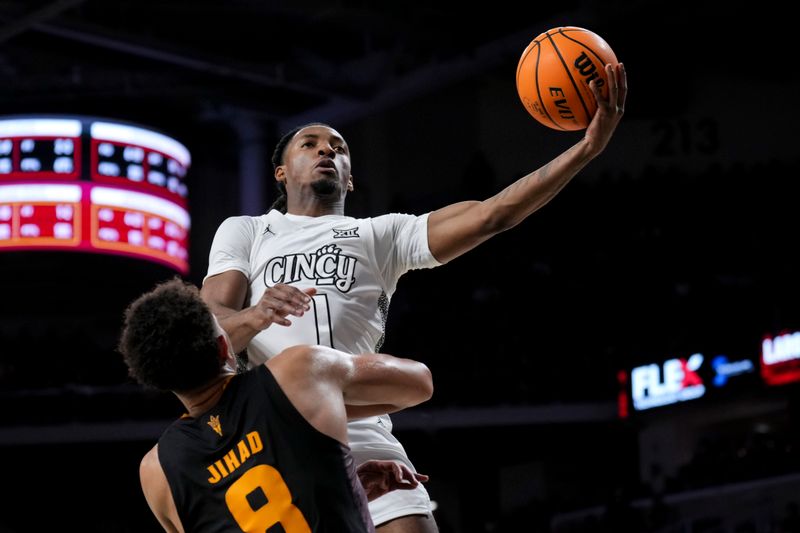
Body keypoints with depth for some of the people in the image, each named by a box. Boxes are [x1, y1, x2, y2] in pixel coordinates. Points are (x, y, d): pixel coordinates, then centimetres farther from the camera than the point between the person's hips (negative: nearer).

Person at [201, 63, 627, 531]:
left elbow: (493, 214, 9)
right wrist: (255, 316, -21)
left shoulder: (380, 235, 21)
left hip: (361, 437, 1)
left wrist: (589, 146, -2)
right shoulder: (243, 232, 20)